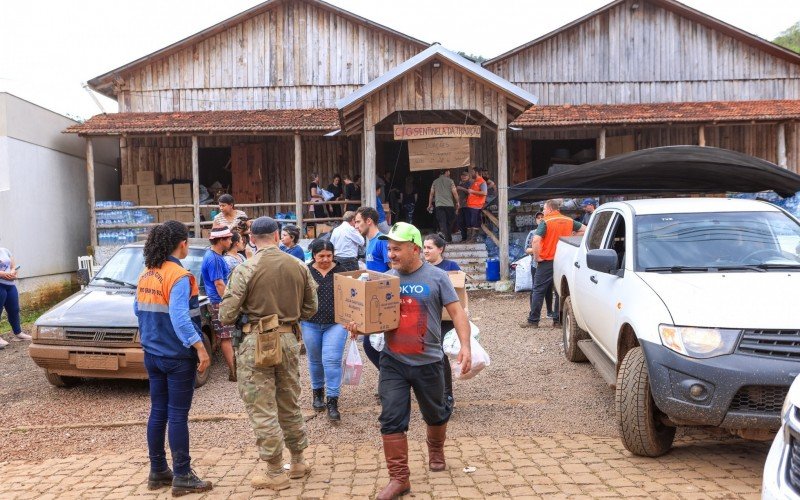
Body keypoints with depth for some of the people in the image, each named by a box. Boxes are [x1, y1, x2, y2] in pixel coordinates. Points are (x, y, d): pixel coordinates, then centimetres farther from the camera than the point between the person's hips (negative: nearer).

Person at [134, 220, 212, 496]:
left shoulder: (146, 275, 7)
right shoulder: (179, 277, -17)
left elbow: (138, 311, 14)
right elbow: (180, 318, -26)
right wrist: (200, 348, -26)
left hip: (153, 355, 8)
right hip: (178, 357, -8)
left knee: (158, 412, 14)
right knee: (178, 416, -1)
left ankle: (157, 471, 23)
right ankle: (182, 477, 6)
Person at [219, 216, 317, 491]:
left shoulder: (246, 269, -11)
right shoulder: (299, 266, 2)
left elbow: (227, 315, -12)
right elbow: (310, 309, 8)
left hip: (257, 340, -5)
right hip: (290, 338, 5)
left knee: (262, 408, 3)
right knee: (290, 404, 18)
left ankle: (275, 473, 9)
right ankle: (298, 462, 29)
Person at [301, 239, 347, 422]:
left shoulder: (340, 271, -1)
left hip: (336, 324, -1)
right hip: (311, 324, 1)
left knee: (332, 360, -11)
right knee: (315, 361, 14)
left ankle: (332, 402, -6)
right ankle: (317, 393, 36)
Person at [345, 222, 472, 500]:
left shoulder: (436, 277, -6)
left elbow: (457, 312, -8)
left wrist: (465, 346, -21)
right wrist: (359, 326, -14)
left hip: (428, 362, -2)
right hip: (393, 362, 2)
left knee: (435, 414, 17)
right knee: (391, 420, -5)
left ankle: (436, 450, 48)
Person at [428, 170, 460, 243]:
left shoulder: (435, 182, 9)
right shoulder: (450, 181, -1)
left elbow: (431, 193, 9)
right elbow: (454, 192, -4)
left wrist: (430, 204, 17)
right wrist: (457, 202, 7)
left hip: (439, 205, 2)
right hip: (449, 205, -2)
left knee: (442, 222, -3)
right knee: (449, 223, 10)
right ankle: (449, 239, 16)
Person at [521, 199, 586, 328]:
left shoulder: (546, 222, -10)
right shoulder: (568, 221, 6)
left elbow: (536, 240, -23)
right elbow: (584, 229, 13)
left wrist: (537, 257, -12)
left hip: (547, 261, -5)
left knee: (538, 291, 2)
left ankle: (533, 321, 3)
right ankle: (558, 320, 13)